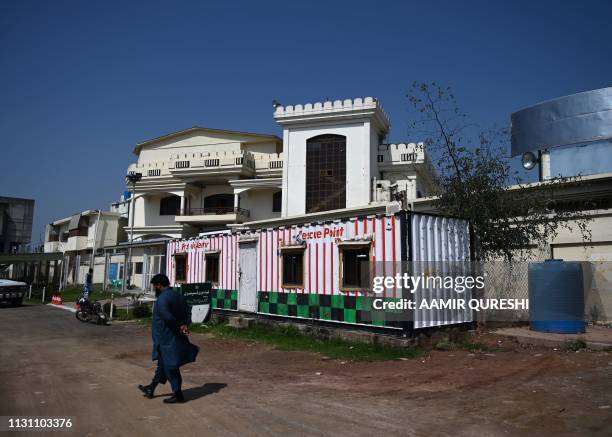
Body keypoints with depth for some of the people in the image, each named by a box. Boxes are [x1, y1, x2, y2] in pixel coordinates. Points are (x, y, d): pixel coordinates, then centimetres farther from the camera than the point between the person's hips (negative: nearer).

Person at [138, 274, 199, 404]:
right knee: (163, 364, 21)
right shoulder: (179, 296, 10)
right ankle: (151, 388, 36)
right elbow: (188, 314, 6)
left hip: (167, 340, -9)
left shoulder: (162, 299, -19)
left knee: (170, 366, 2)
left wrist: (179, 328, -19)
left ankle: (178, 395, 11)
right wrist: (184, 326, -8)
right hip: (176, 339, 9)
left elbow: (167, 317, -31)